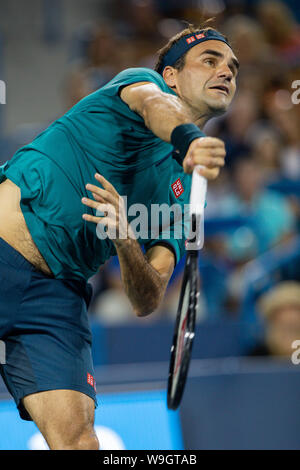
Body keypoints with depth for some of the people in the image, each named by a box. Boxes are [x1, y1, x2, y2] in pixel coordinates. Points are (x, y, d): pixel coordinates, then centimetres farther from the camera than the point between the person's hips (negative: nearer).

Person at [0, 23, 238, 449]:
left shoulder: (183, 190, 19)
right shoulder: (141, 81, 7)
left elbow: (145, 302, 7)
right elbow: (156, 107, -21)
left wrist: (125, 238, -14)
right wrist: (190, 138, -45)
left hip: (58, 294, 5)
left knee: (78, 437, -13)